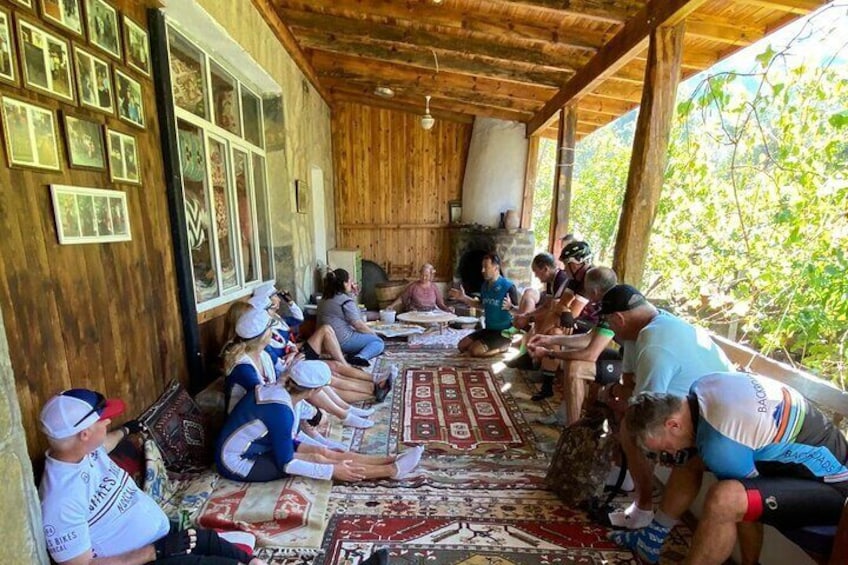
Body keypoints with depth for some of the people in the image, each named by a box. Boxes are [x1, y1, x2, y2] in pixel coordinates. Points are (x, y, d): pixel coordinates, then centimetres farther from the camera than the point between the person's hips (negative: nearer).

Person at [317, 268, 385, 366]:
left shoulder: (325, 299, 11)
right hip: (343, 341, -9)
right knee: (378, 341, 0)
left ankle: (356, 355, -4)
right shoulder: (346, 301, -17)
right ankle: (361, 357, -25)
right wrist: (373, 333, 1)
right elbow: (359, 325, -17)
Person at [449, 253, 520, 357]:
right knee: (462, 345, 3)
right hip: (489, 329, 8)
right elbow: (480, 304, 21)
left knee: (475, 351, -22)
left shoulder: (508, 286, -18)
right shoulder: (485, 285, 5)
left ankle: (503, 347, 1)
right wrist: (464, 298, 11)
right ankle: (497, 347, 10)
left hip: (503, 332, -8)